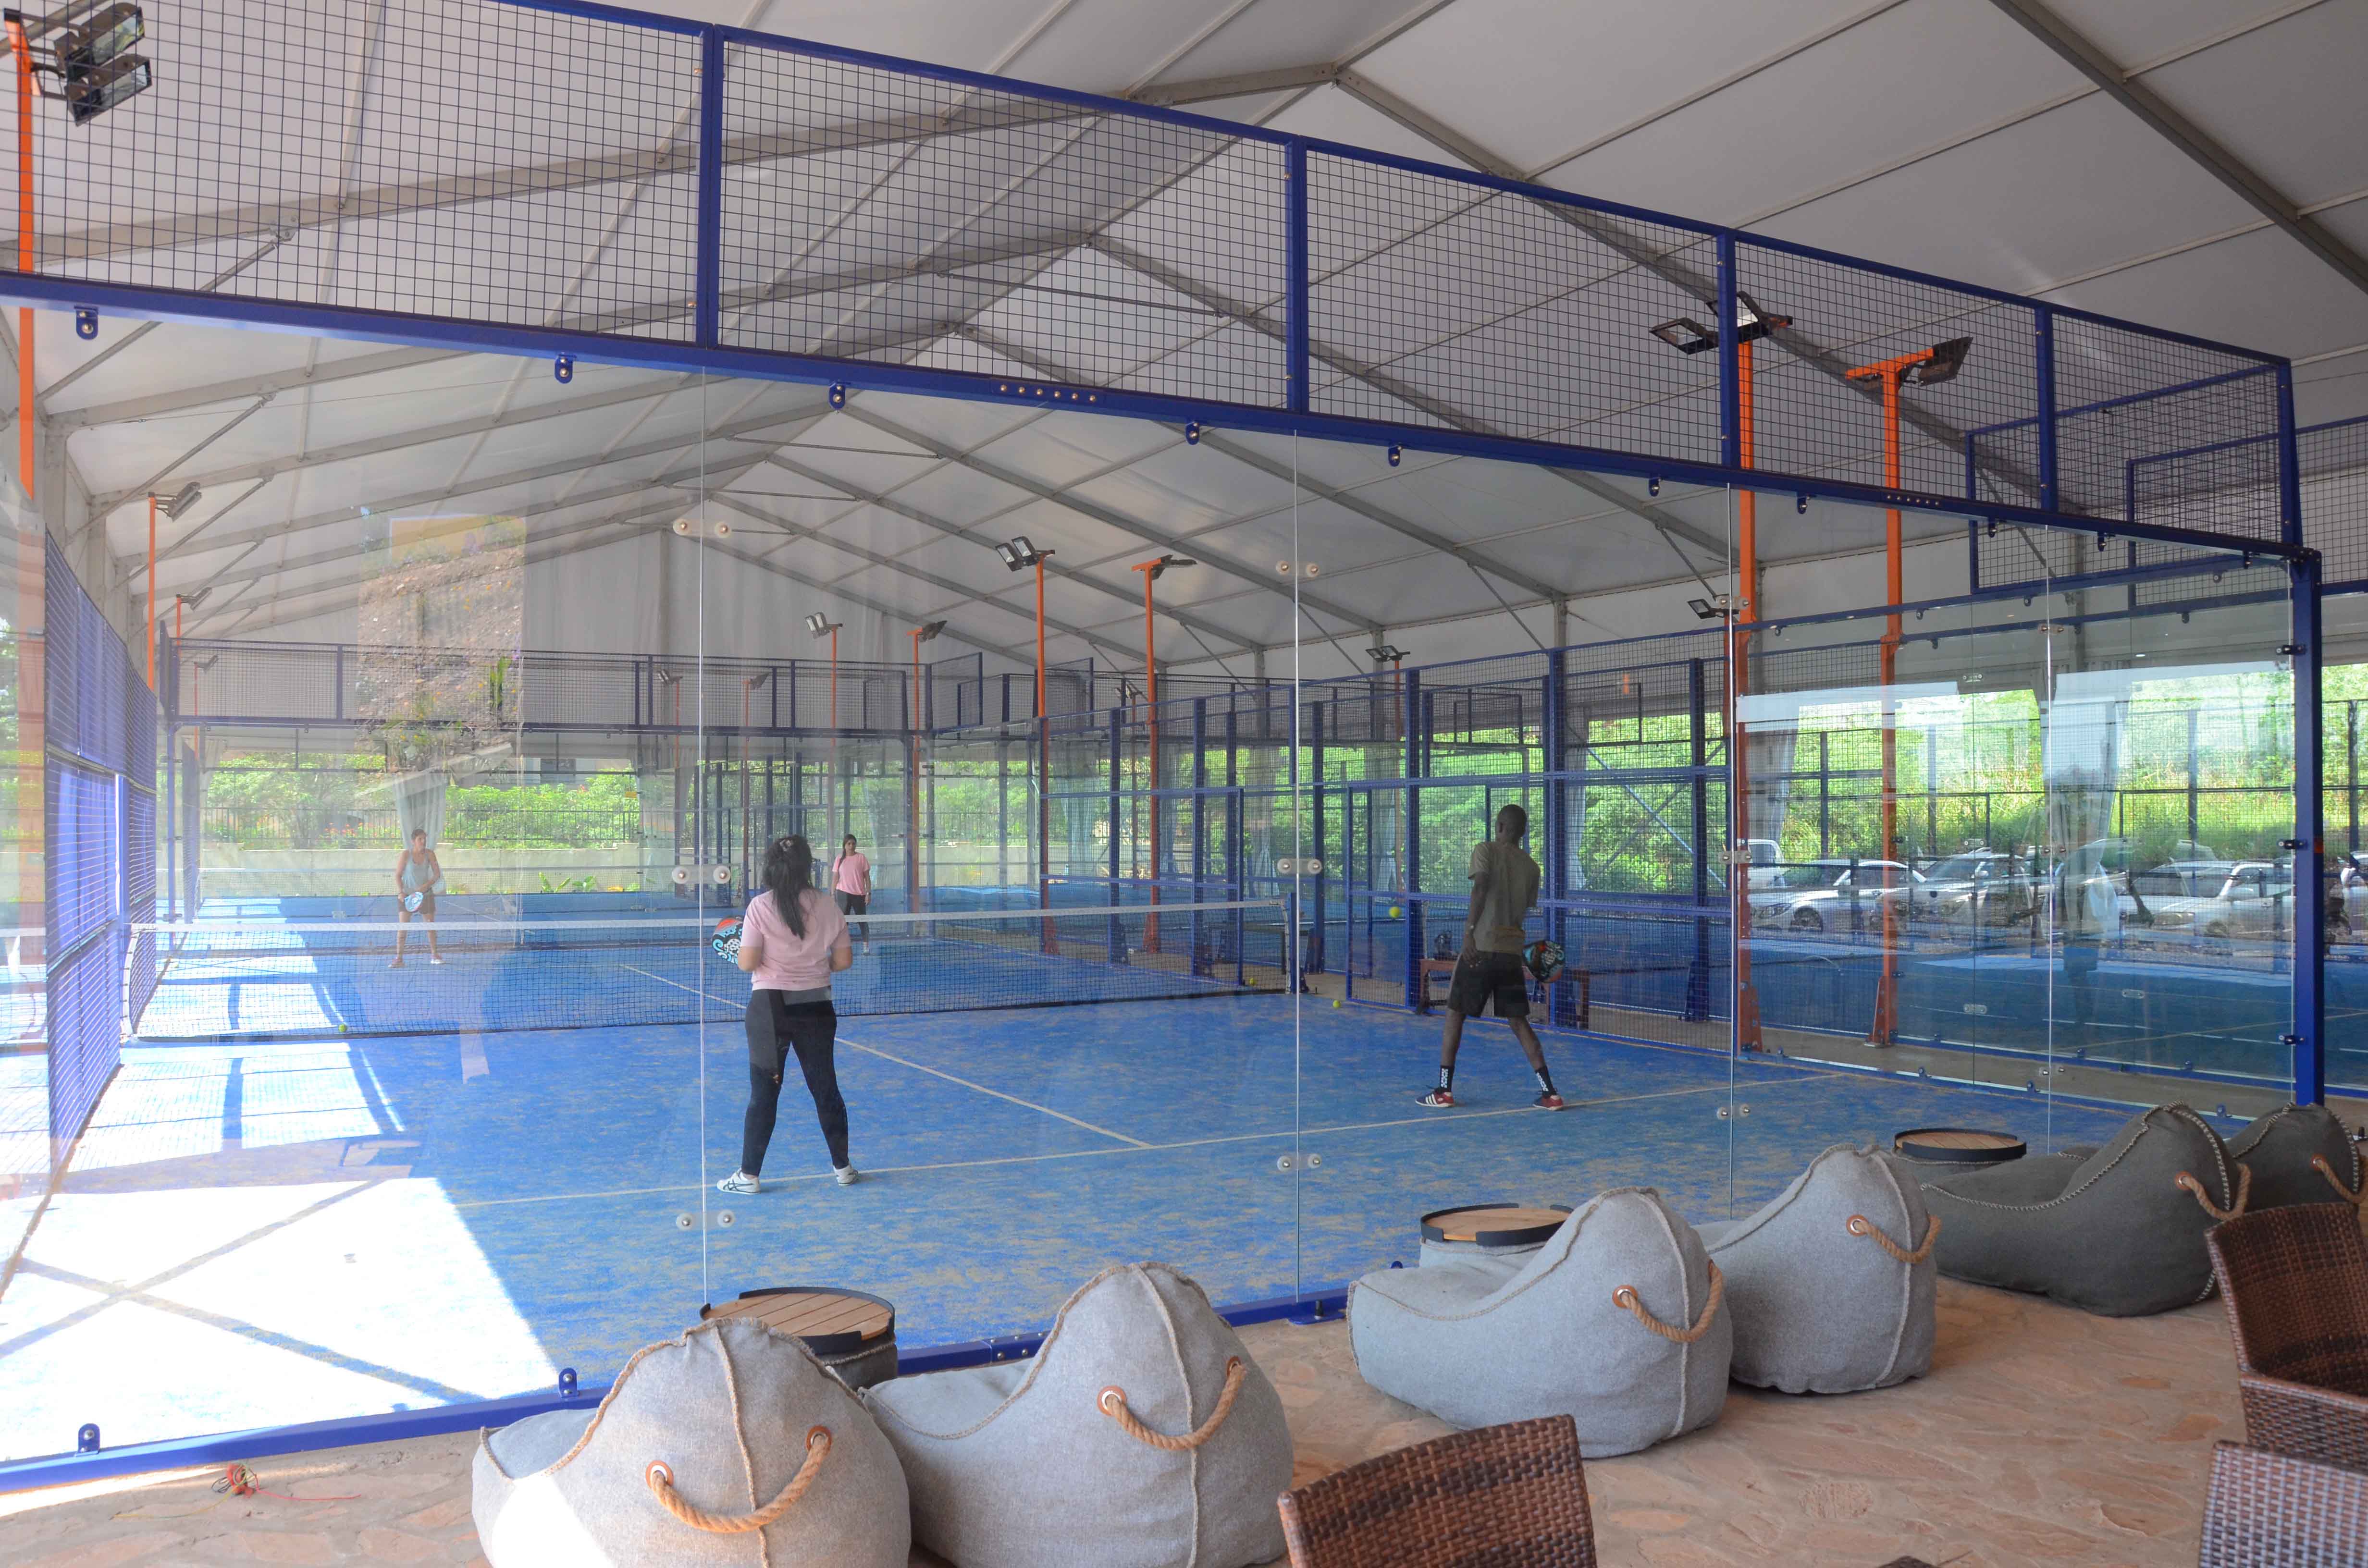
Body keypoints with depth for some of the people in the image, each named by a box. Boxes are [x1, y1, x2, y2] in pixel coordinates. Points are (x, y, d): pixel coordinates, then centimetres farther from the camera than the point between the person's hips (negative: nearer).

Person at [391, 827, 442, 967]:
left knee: (430, 924, 8)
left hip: (426, 894, 3)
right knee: (402, 926, -9)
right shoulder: (406, 855, -8)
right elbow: (398, 875, -4)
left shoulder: (430, 854, -2)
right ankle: (399, 958, -6)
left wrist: (427, 885, -14)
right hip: (407, 895, -3)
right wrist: (400, 892, -16)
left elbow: (437, 874, 1)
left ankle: (434, 955, 20)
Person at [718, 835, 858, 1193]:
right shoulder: (827, 907, -1)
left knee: (763, 1094, 6)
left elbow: (748, 963, -13)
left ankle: (749, 1175, 12)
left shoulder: (761, 907, -10)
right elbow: (844, 960, 1)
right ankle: (843, 1167, 21)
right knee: (826, 1088, 12)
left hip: (770, 1006, -3)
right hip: (816, 1005, 3)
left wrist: (739, 951, 9)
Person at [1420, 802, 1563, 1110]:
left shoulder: (1486, 851, -3)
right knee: (1518, 1021, 11)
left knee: (1455, 1015, 8)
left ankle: (1444, 1090, 7)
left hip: (1481, 947, -4)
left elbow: (1480, 888, -18)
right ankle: (1549, 1092, 5)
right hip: (1513, 951, 4)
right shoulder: (1531, 866, 11)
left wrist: (1469, 931, -21)